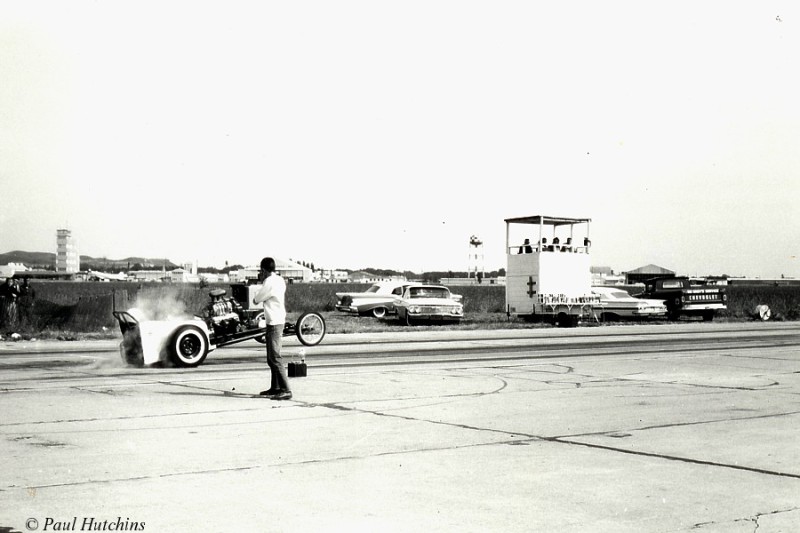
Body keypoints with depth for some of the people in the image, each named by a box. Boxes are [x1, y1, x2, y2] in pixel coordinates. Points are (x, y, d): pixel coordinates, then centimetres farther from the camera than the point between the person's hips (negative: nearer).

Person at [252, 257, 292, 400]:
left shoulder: (269, 283, -17)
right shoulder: (279, 280, 10)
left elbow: (256, 300, -7)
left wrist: (261, 282, 5)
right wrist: (263, 282, 14)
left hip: (274, 323, -10)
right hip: (279, 320, 10)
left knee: (275, 358, -12)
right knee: (271, 358, 17)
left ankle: (286, 390, -16)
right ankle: (275, 387, 23)